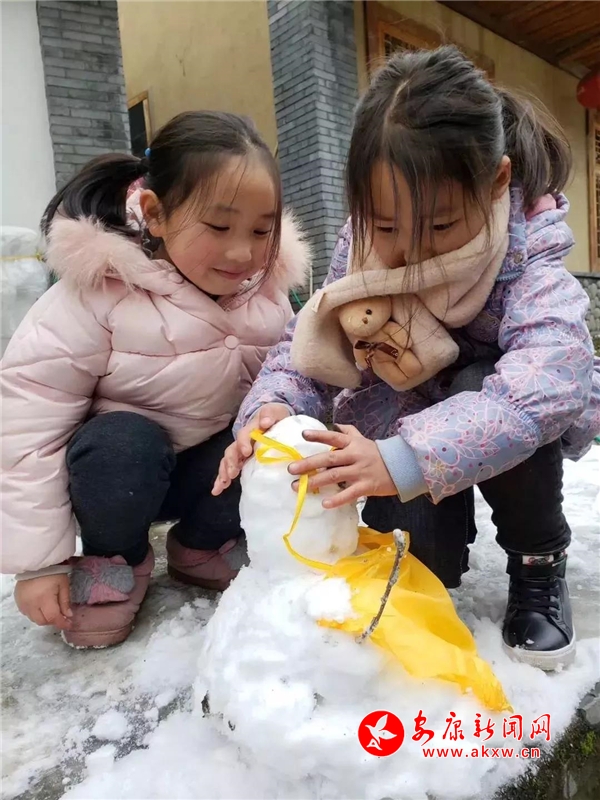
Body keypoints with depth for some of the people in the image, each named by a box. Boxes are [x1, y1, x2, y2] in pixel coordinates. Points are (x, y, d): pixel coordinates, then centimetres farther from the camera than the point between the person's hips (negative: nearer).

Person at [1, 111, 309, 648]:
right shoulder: (98, 293, -24)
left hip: (212, 463, 4)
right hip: (115, 467, -3)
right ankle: (113, 562, -1)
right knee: (126, 444, -35)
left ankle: (202, 547, 8)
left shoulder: (266, 290, -9)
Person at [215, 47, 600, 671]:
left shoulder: (528, 262, -28)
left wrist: (405, 460, -59)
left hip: (511, 426, -1)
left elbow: (549, 377, -46)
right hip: (406, 416, 2)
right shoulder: (362, 250, -18)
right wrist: (270, 407, -37)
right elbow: (306, 348, -14)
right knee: (417, 559, -22)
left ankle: (540, 562, -8)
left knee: (481, 391, -36)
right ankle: (429, 573, 20)